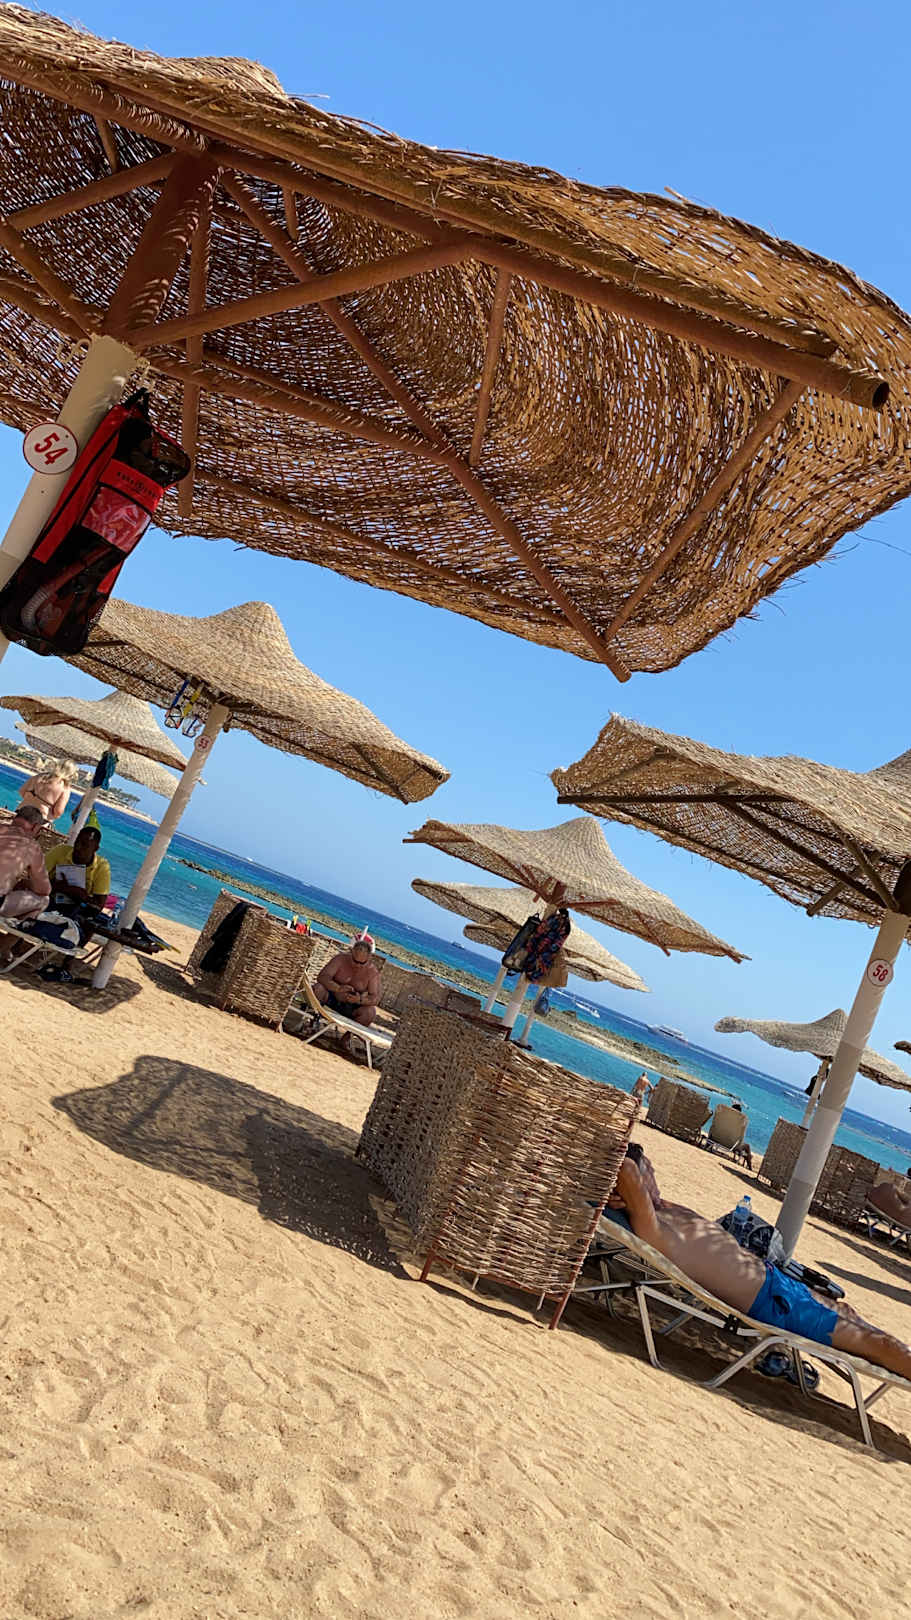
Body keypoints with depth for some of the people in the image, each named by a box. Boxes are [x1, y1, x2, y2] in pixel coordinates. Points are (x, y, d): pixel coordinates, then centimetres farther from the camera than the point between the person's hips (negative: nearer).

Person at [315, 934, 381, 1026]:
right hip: (331, 1000, 0)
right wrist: (338, 988, -36)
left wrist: (360, 1000, -36)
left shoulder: (372, 972, -10)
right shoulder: (341, 959, -11)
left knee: (370, 1012, -30)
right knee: (317, 989, -29)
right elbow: (322, 976, -18)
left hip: (351, 1009, 0)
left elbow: (375, 998, -14)